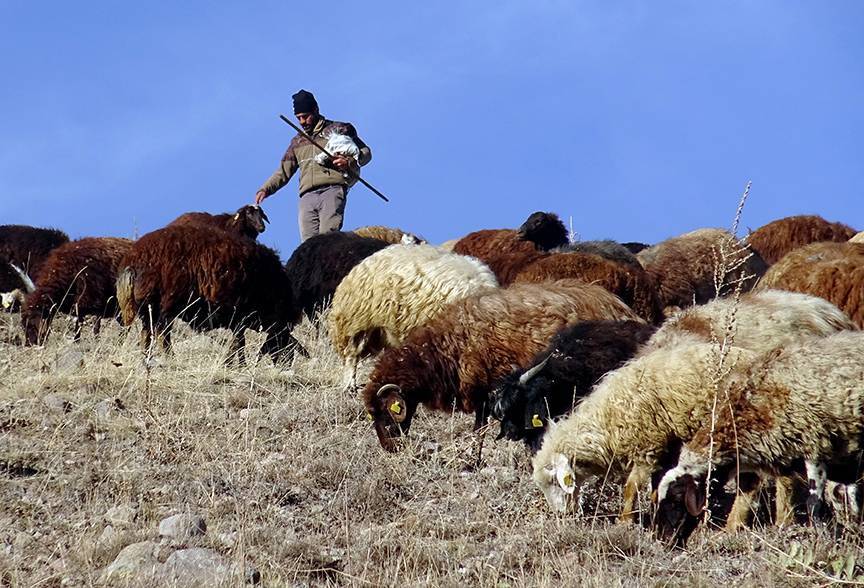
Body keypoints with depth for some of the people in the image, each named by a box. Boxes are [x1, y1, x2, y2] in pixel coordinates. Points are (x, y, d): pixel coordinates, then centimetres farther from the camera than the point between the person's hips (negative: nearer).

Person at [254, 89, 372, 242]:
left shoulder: (337, 129, 15)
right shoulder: (297, 141, 29)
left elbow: (365, 152, 12)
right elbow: (284, 171, 28)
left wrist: (350, 162, -10)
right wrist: (265, 189, 12)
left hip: (332, 189, -4)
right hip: (307, 197, 4)